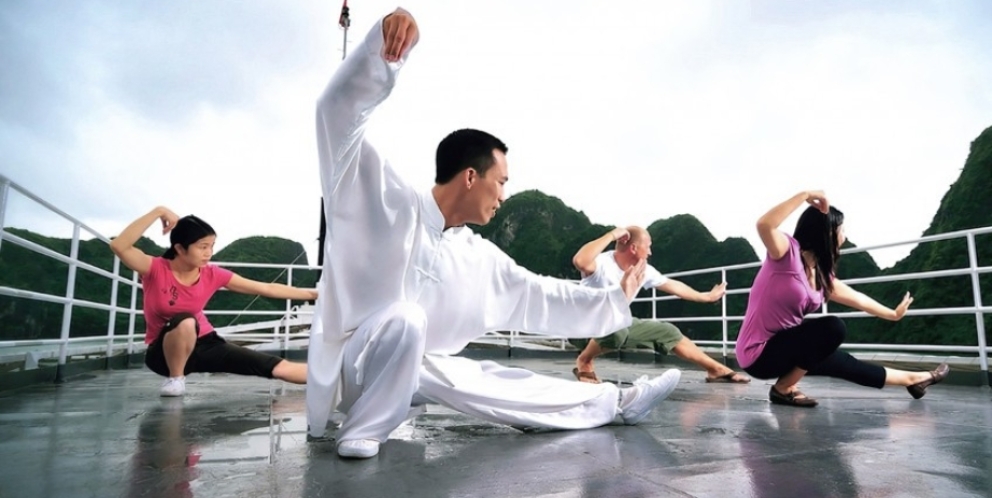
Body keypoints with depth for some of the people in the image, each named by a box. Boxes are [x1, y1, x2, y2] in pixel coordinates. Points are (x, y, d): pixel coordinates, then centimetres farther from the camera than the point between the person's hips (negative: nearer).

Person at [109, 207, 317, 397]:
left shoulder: (213, 275, -11)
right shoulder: (156, 269, -18)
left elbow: (267, 289, -10)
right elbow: (119, 246, -37)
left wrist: (312, 293, -13)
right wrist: (158, 212, -38)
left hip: (204, 344, 3)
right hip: (164, 352, -2)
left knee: (279, 367, -11)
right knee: (185, 321, -39)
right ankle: (175, 378, -15)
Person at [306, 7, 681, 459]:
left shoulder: (480, 259, 2)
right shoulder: (389, 203, -17)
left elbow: (538, 296, 11)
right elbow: (340, 111, -23)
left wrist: (614, 301, 12)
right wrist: (383, 40, -37)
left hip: (413, 368, 6)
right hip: (352, 365, -6)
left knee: (497, 383, 2)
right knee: (405, 317, -37)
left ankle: (617, 403, 17)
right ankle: (362, 431, -18)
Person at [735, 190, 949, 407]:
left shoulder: (822, 274, 9)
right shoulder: (787, 252, -16)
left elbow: (857, 299, 27)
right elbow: (764, 225, -38)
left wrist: (893, 314, 41)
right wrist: (805, 195, -31)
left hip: (782, 347, 9)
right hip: (758, 353, -9)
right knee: (833, 328, -19)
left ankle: (911, 379, 41)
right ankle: (784, 388, -10)